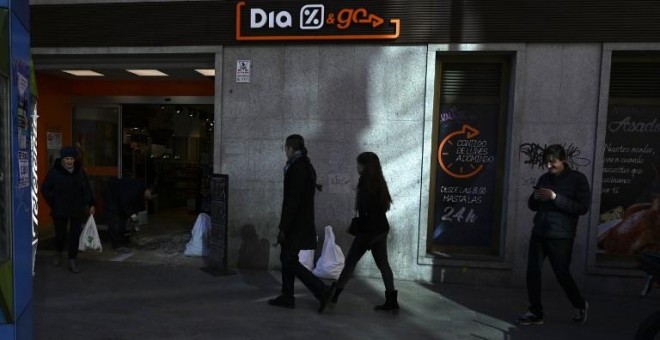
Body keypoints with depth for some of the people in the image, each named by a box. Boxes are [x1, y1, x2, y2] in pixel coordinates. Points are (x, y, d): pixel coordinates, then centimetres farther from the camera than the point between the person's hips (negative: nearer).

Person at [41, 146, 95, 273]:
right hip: (60, 210, -1)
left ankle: (72, 262, 9)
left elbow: (87, 189, 10)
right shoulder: (54, 172, -6)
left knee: (75, 234, 0)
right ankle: (59, 253, 39)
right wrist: (53, 204, -2)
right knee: (60, 234, 9)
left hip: (78, 210, 2)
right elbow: (45, 189, 3)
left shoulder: (80, 172, 2)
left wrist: (91, 204, 6)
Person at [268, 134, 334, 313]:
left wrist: (283, 228, -19)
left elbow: (292, 200, -22)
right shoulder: (307, 166, 13)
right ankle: (287, 297, 24)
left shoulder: (297, 168, -17)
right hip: (303, 222, 10)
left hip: (295, 224, -10)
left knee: (290, 261, -4)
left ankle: (322, 290, -4)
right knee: (286, 258, 16)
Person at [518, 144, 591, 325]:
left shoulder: (578, 178, -3)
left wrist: (555, 198, -21)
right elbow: (532, 206, 17)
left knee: (562, 274, 4)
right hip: (538, 234, 5)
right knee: (533, 272, 1)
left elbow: (583, 207, -13)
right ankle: (536, 312, 13)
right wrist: (535, 198, -6)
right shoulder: (544, 178, 12)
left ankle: (580, 305, 32)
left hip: (561, 237, -5)